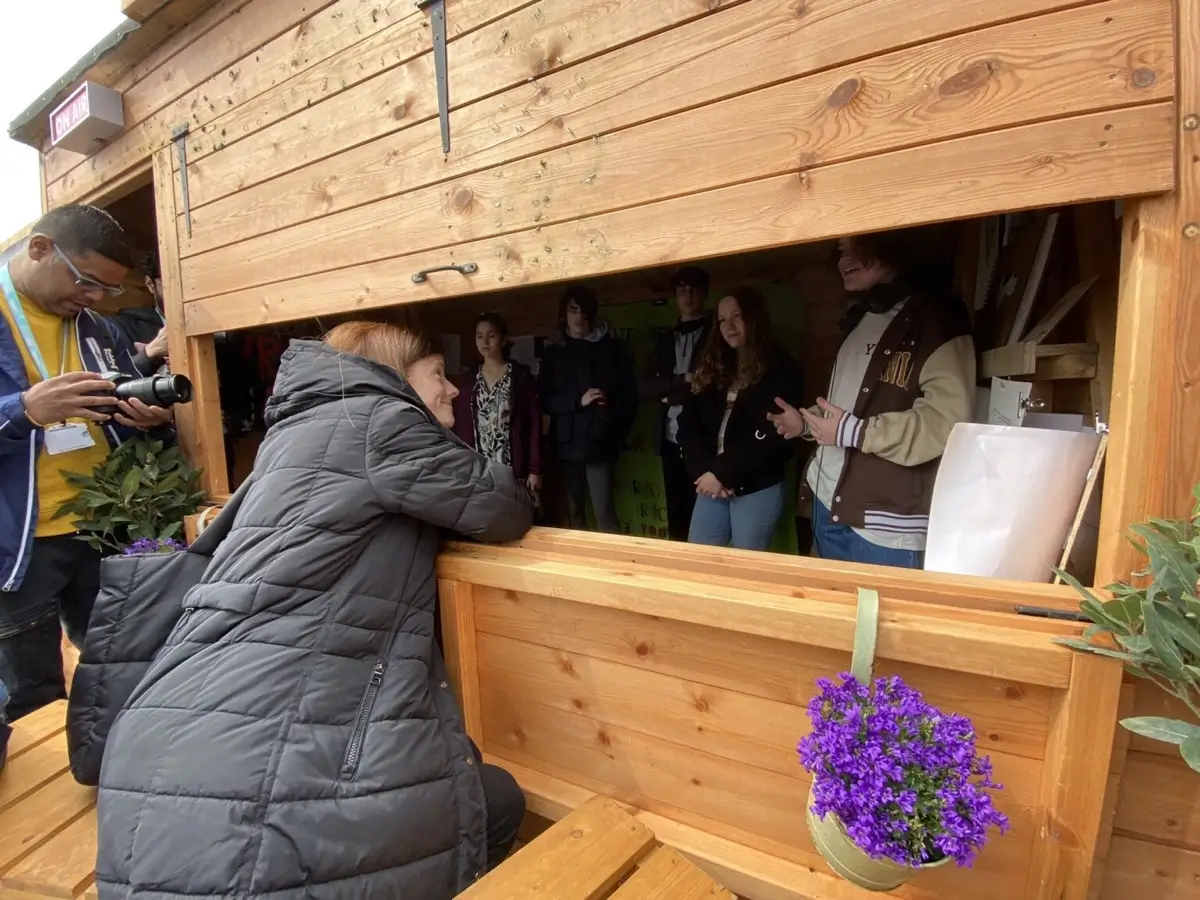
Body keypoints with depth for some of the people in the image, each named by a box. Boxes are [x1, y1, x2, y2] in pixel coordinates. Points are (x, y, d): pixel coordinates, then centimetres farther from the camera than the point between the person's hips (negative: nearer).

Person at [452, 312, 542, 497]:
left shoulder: (521, 376, 1)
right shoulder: (468, 378, 9)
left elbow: (534, 423, -2)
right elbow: (460, 424, 7)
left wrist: (535, 469, -8)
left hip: (513, 470, -2)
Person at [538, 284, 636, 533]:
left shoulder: (609, 348, 7)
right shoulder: (553, 353, 11)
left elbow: (629, 395, 6)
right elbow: (544, 400, 5)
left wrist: (616, 430, -6)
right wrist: (578, 401, -10)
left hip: (600, 441, -2)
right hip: (568, 443, 2)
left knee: (604, 511, -9)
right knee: (574, 512, 6)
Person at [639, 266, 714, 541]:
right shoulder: (665, 340, 16)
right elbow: (643, 387, 6)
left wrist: (672, 394, -9)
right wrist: (682, 380, -10)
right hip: (672, 440, 4)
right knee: (676, 517, 8)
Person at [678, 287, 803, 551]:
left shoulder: (780, 370, -2)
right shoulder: (713, 368, 14)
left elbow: (769, 435, -13)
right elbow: (688, 422, 5)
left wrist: (721, 473, -15)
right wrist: (703, 470, -9)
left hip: (758, 487, -5)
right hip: (712, 483, 5)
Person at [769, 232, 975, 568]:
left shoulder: (936, 318, -9)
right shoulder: (858, 320, 18)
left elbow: (946, 420, -20)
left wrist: (853, 431, -20)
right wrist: (807, 422, 14)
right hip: (828, 505, 8)